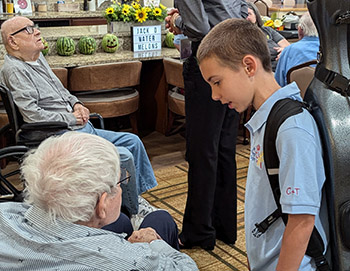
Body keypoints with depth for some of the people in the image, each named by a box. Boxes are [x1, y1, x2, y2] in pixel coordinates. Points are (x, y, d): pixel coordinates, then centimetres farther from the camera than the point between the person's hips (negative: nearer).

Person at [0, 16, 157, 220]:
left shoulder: (38, 58, 15)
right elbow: (32, 115, -23)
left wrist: (76, 104, 7)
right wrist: (72, 118, -14)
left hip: (82, 128, 10)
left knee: (132, 141, 7)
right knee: (123, 156, -20)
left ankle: (137, 197, 16)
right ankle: (133, 211, 0)